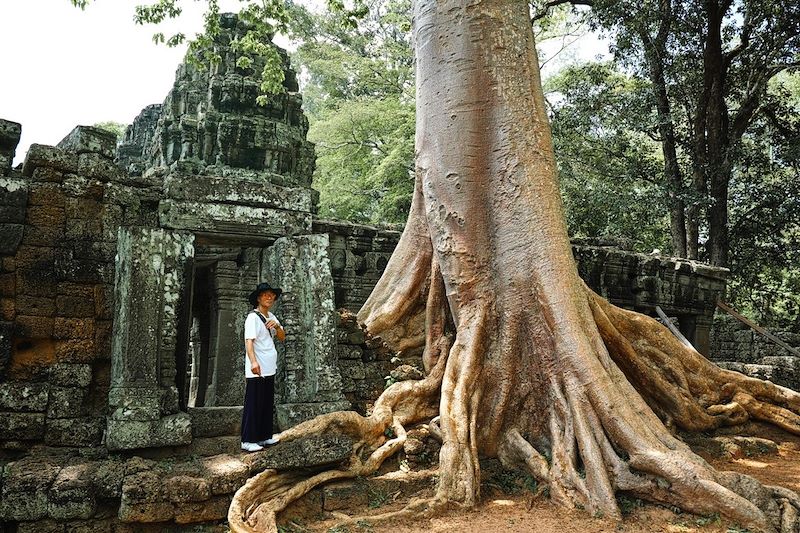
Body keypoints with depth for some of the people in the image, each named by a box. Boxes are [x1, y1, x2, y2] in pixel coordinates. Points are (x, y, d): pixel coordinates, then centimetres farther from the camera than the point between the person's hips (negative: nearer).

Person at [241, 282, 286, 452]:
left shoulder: (271, 317, 14)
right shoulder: (253, 317, -11)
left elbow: (282, 337, 16)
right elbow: (248, 341, -20)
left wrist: (277, 326, -5)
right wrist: (253, 362, -33)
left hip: (269, 368, 8)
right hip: (257, 370, -8)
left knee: (267, 404, 14)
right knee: (253, 404, -3)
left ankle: (264, 436, 23)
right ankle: (248, 440, 3)